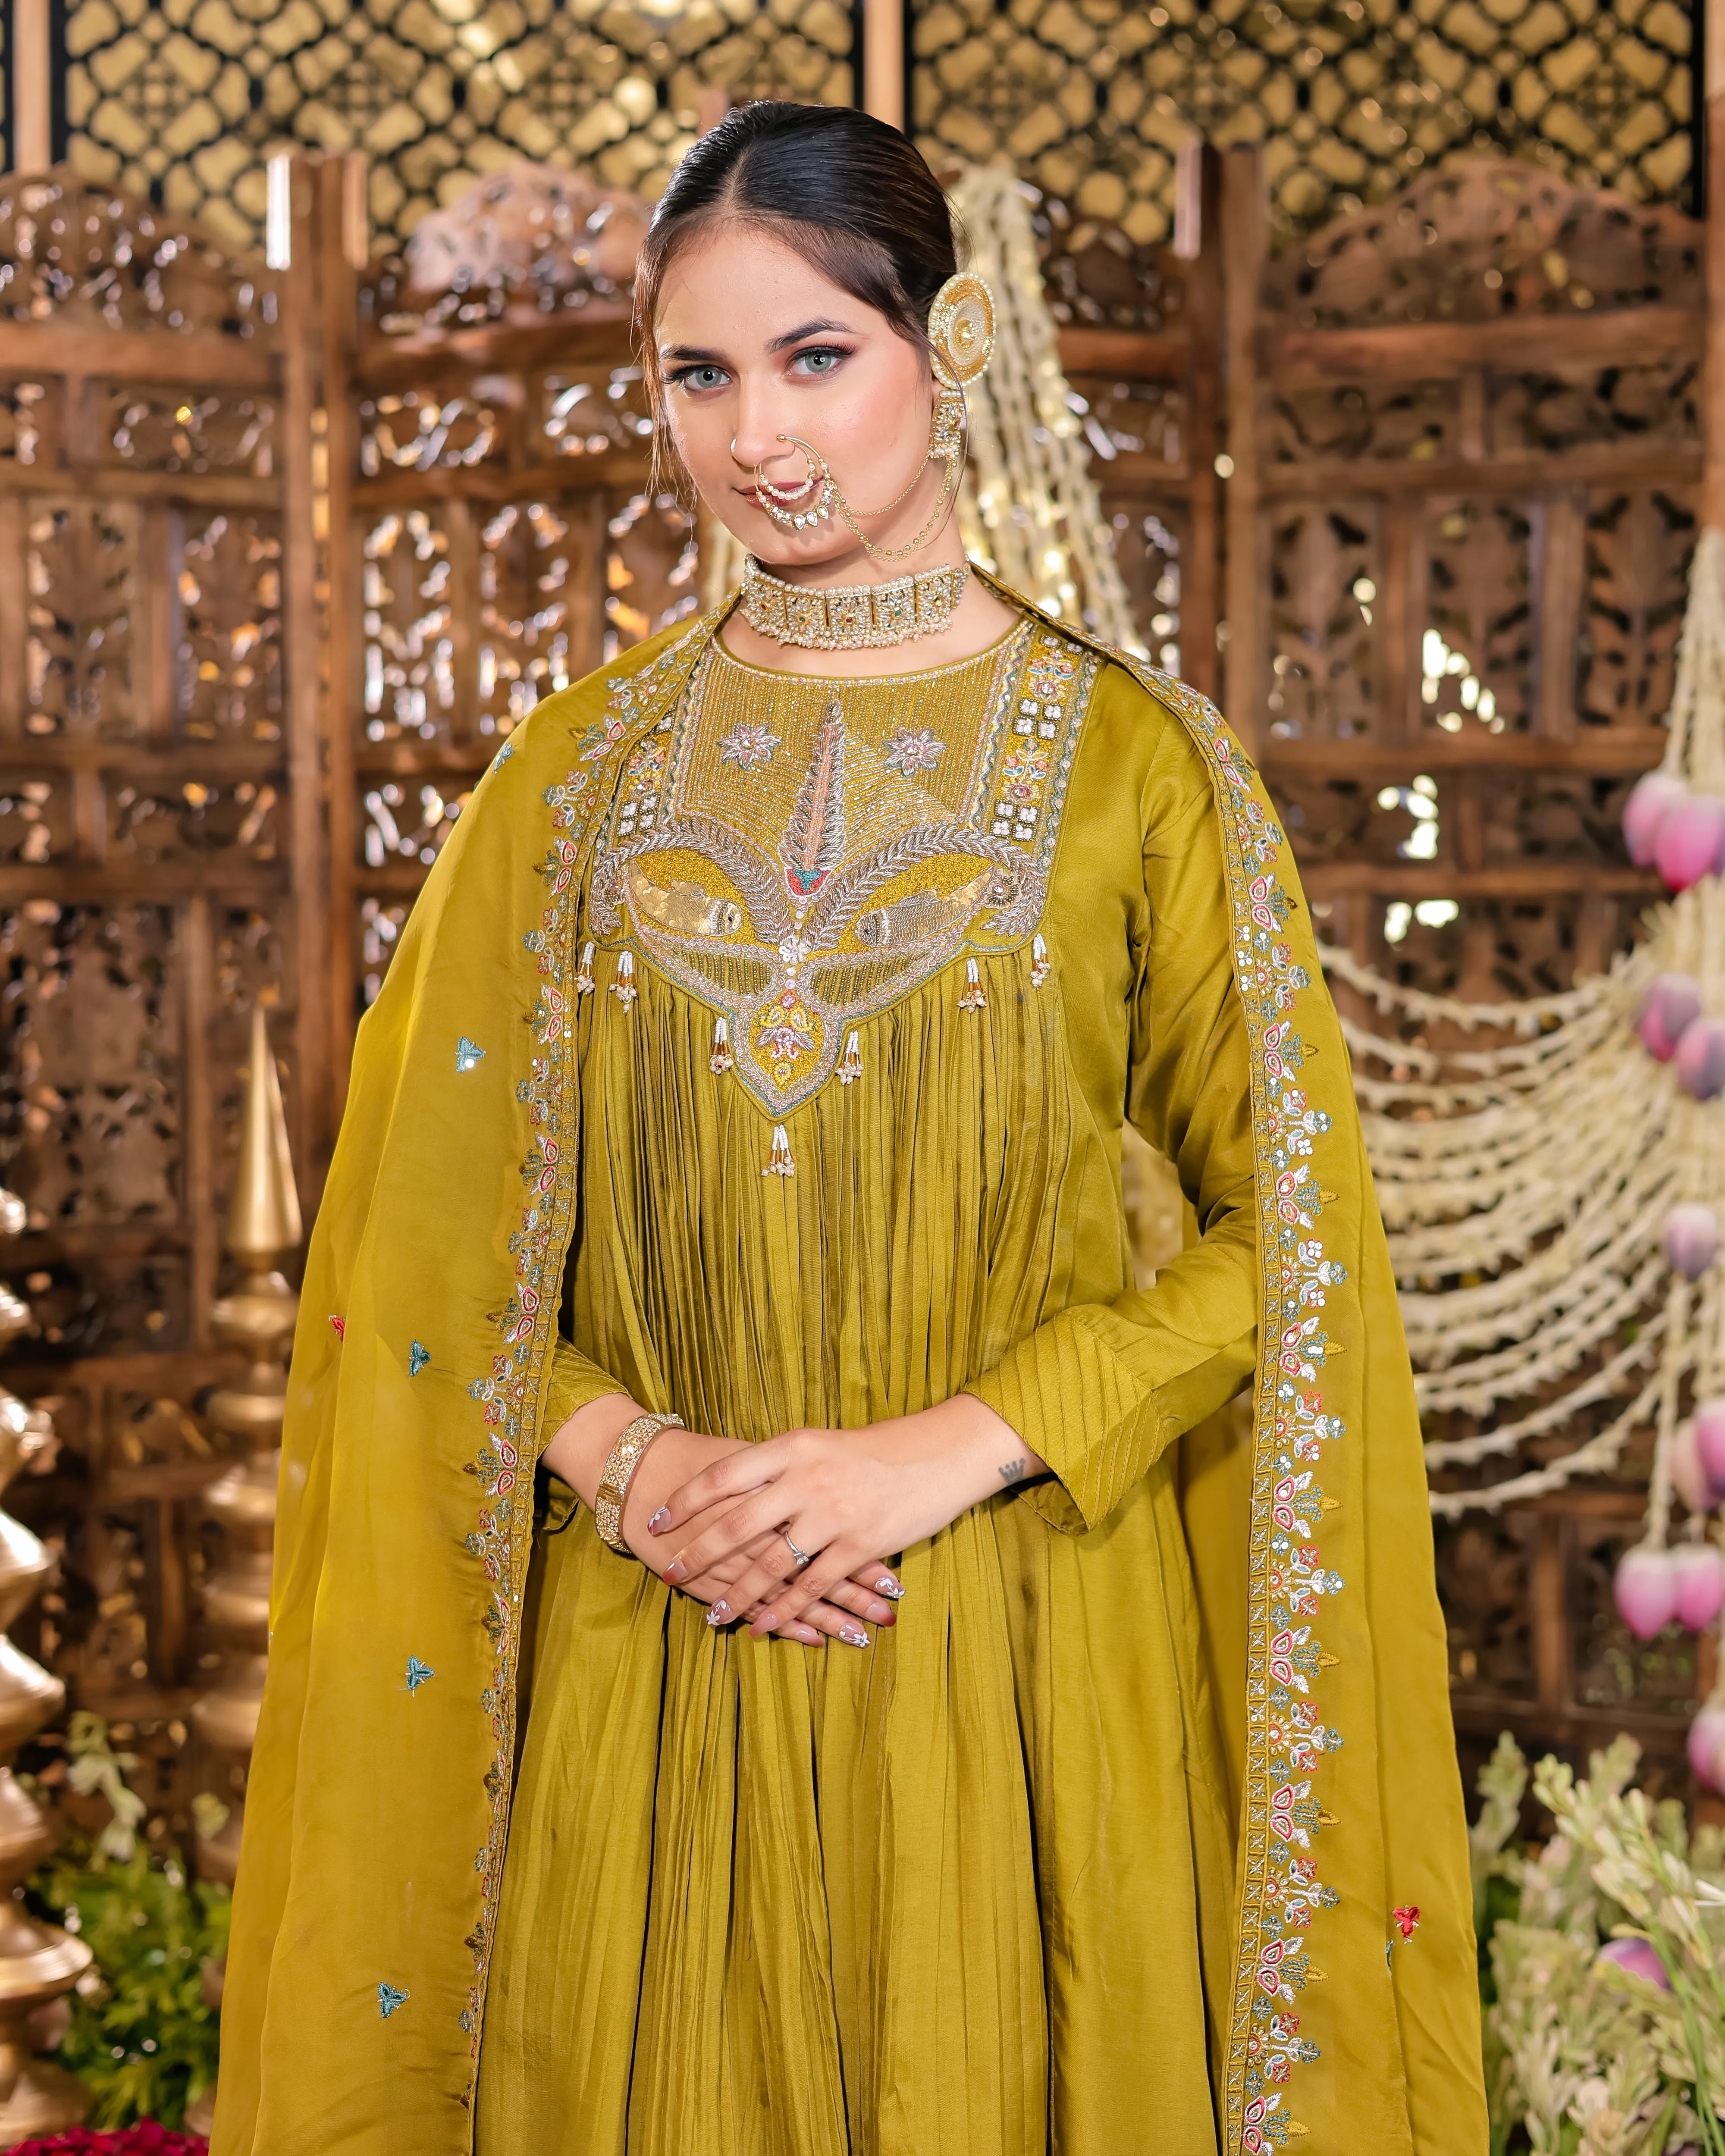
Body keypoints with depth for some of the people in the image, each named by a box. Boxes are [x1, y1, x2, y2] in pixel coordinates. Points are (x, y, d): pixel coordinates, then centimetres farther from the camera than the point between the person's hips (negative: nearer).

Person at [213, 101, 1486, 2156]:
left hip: (1022, 1655, -2)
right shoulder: (577, 777, 6)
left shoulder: (1132, 766, -1)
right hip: (645, 1668, 2)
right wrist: (627, 1460, -9)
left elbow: (1285, 1236, -2)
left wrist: (950, 1449, -12)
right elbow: (424, 1249, 7)